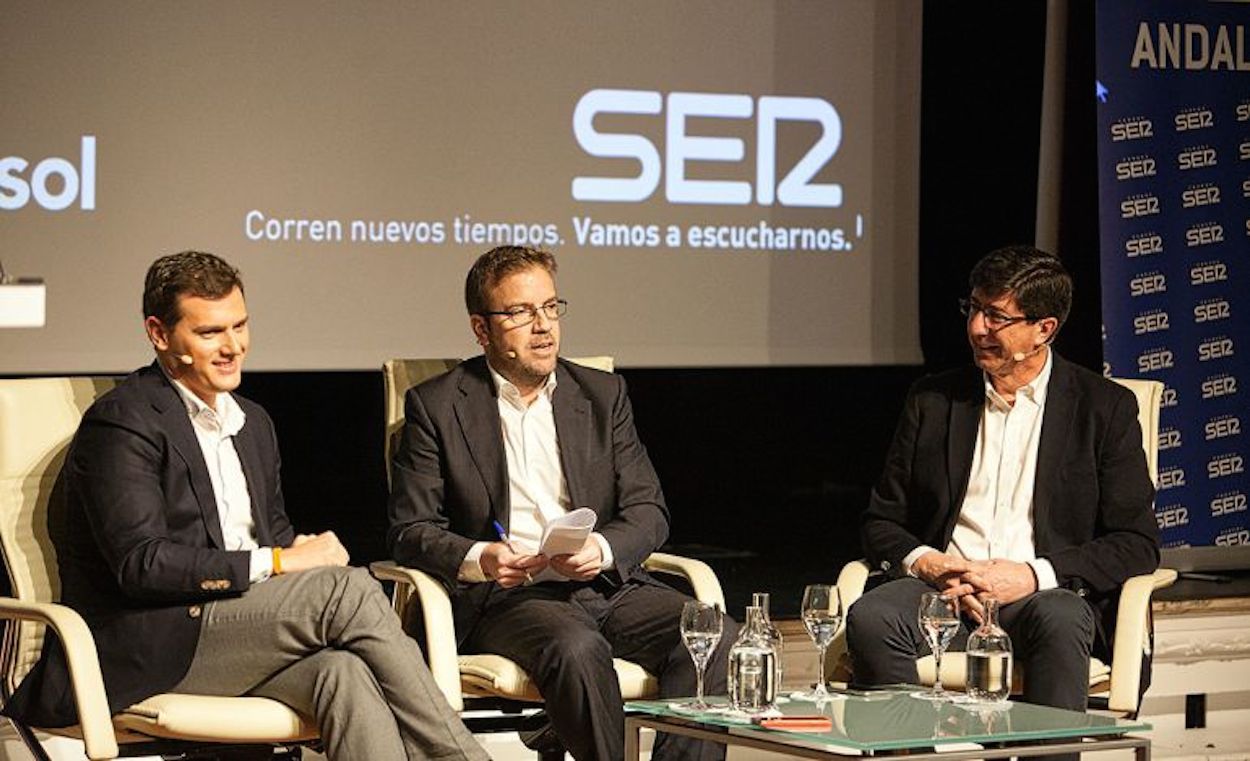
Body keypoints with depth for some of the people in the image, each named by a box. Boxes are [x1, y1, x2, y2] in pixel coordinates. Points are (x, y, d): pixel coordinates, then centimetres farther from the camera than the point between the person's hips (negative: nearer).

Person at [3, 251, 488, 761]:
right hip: (143, 650, -7)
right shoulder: (123, 422, -7)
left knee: (344, 672, -29)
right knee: (347, 590, -24)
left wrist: (303, 548, -1)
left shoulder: (253, 423, 21)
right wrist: (276, 562, -17)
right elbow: (141, 565, -16)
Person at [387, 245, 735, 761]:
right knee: (579, 650, -36)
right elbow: (410, 530, 1)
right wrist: (477, 559, -19)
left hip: (605, 584, 4)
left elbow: (648, 511, 11)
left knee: (716, 638, -23)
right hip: (504, 597, -4)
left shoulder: (602, 395, 16)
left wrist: (602, 549, -12)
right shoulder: (437, 407, 5)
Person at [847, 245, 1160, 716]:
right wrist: (924, 563, -7)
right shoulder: (933, 400, 16)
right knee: (869, 619, -31)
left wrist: (1032, 575, -13)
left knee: (1058, 621, -38)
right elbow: (881, 522, 17)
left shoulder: (1105, 407, 7)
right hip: (943, 588, 2)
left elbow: (1138, 545, 2)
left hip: (1046, 593, -2)